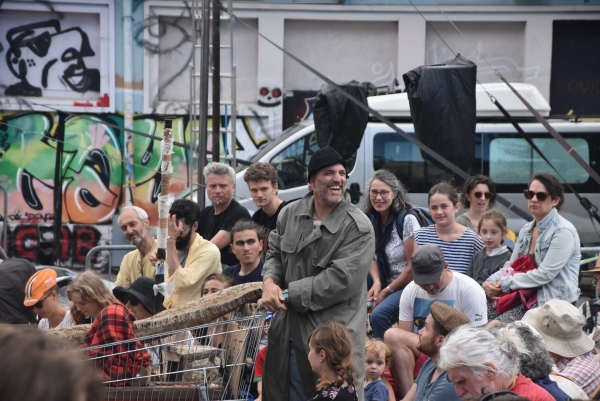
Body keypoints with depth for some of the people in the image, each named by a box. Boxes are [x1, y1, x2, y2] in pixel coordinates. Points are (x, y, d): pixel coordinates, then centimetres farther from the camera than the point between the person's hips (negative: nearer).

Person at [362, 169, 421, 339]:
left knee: (378, 315, -30)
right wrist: (377, 283, -6)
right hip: (384, 285, 6)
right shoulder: (370, 220, 4)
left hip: (408, 286, -6)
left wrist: (386, 292, -10)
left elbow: (413, 266, -13)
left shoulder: (407, 220, -15)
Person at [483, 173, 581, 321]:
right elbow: (511, 265, 17)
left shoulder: (563, 231, -11)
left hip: (554, 301, -7)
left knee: (499, 325, -26)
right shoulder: (526, 230, 15)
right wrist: (491, 282, -5)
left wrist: (504, 284, -15)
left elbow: (545, 274, -18)